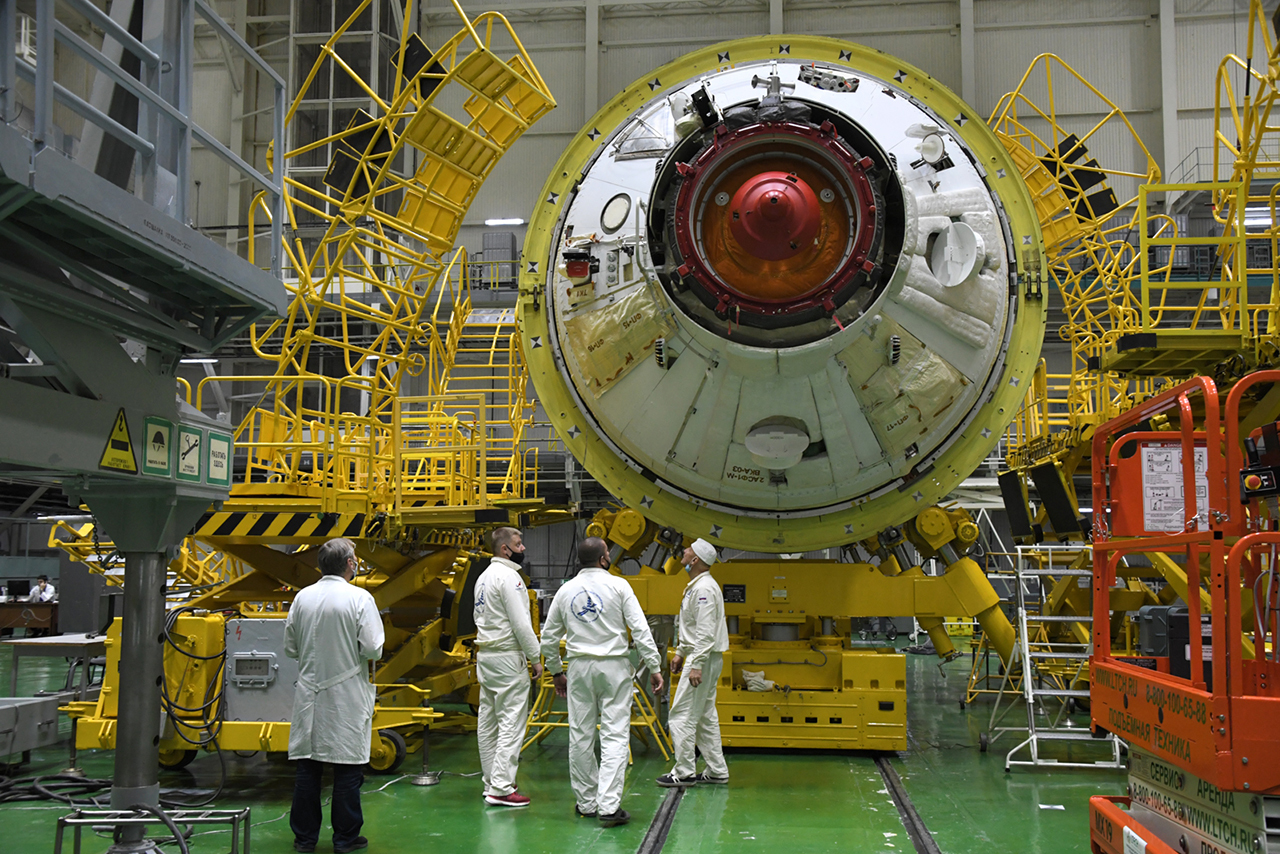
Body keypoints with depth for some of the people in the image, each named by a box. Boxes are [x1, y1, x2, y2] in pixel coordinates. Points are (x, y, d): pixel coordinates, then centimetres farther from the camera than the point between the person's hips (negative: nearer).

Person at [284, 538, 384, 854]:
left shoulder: (302, 597, 0)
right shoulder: (359, 599, -12)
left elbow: (290, 648, 7)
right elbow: (372, 649, -13)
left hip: (310, 695, 4)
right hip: (346, 697, -4)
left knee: (307, 767, 11)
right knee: (347, 768, 5)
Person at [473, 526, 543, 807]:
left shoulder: (484, 577, 15)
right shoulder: (508, 577, -15)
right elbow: (520, 623, -18)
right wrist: (535, 658, -11)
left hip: (484, 655, 10)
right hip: (507, 657, -10)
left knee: (488, 721, 12)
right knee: (512, 722, -8)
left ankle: (491, 782, 19)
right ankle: (501, 788, -10)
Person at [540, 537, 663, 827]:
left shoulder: (566, 590, 6)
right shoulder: (618, 586, -4)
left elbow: (549, 637, 12)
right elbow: (640, 629, -9)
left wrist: (556, 672, 23)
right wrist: (654, 667, -5)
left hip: (580, 666, 3)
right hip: (614, 665, -3)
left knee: (581, 736, 11)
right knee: (614, 735, -3)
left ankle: (586, 802, 19)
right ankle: (609, 806, -10)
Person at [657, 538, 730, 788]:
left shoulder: (704, 589, -19)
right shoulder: (696, 586, 15)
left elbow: (705, 632, -24)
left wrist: (696, 665, -26)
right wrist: (680, 653, 25)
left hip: (704, 658, -11)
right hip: (703, 657, 11)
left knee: (682, 715, -6)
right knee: (705, 716, 15)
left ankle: (683, 772, -1)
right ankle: (717, 770, 20)